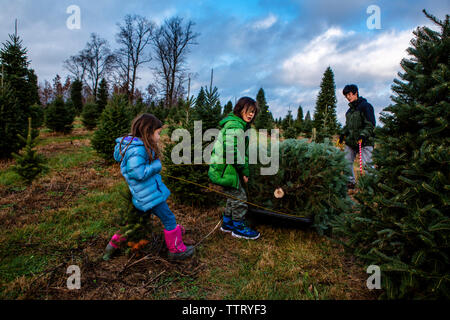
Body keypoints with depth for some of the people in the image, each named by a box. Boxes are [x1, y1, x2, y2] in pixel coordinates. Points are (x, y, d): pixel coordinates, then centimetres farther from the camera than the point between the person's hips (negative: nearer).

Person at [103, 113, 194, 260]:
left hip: (142, 195, 10)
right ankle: (176, 250, 20)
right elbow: (137, 172, -30)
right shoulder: (137, 149, -24)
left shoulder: (135, 145, 6)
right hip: (149, 195, -10)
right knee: (169, 219, 5)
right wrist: (155, 165, -17)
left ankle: (115, 242, 36)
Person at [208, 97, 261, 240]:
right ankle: (239, 228, 17)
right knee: (239, 197, 0)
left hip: (228, 168, 11)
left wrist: (243, 170, 15)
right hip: (225, 168, -11)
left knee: (234, 196, 21)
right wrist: (244, 170, -15)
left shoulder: (240, 124, 16)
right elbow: (233, 152, -26)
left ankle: (227, 223, 36)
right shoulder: (234, 126, -19)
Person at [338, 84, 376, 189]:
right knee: (347, 162, 8)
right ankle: (351, 182, 21)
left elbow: (370, 124, -11)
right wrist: (343, 134, 13)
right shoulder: (350, 109, 18)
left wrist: (363, 135, -22)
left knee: (367, 163, -8)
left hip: (364, 141, -8)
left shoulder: (365, 106, -6)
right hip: (350, 141, 8)